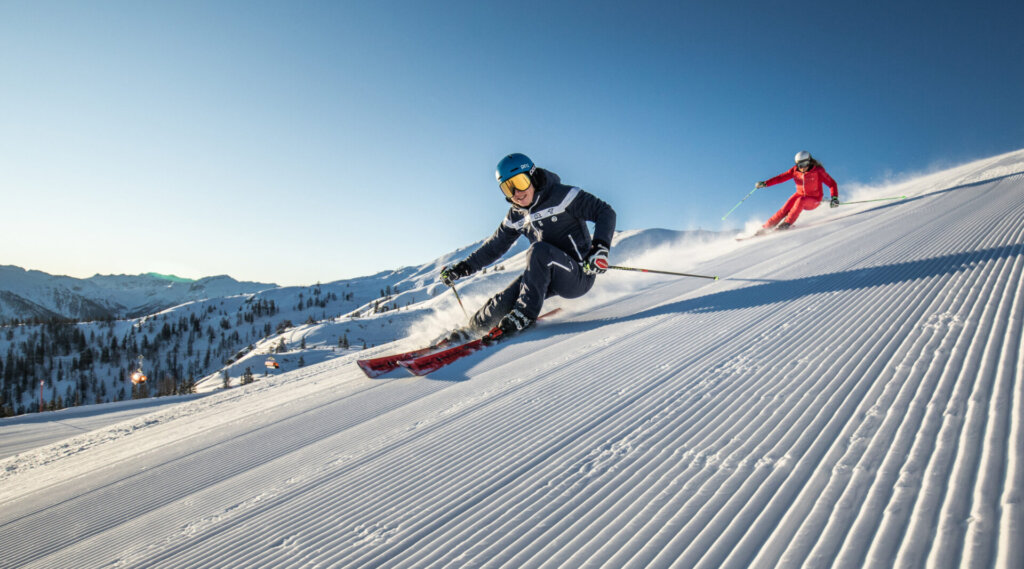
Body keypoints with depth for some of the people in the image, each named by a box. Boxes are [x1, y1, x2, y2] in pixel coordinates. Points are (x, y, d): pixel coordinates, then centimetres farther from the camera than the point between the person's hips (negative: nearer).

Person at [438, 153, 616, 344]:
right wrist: (460, 269, 13)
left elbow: (605, 212, -14)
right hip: (550, 279, 6)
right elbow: (494, 247, 19)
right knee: (503, 302, -11)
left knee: (539, 250, -33)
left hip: (580, 276, -6)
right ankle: (472, 329, 17)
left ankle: (524, 315, -26)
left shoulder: (561, 195, -11)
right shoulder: (516, 216, 8)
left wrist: (600, 247, -30)